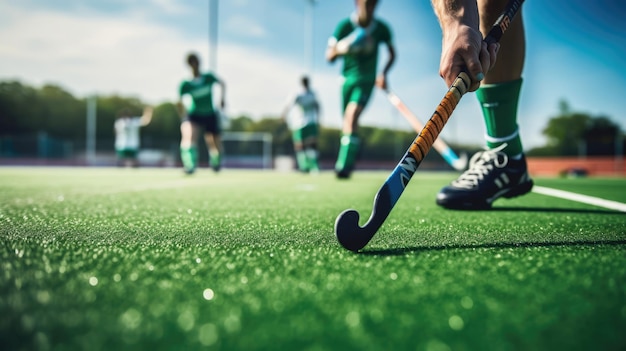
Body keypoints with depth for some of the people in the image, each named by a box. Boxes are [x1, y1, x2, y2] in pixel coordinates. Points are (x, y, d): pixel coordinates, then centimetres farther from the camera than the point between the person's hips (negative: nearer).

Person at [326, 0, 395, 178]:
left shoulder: (381, 28, -8)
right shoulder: (344, 26, -12)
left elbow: (392, 53, 8)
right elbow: (329, 57, -13)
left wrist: (384, 73, -9)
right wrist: (339, 49, -37)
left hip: (367, 80, -2)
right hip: (347, 78, 2)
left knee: (352, 117, -23)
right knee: (347, 121, 11)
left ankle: (344, 166, -28)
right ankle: (348, 160, 34)